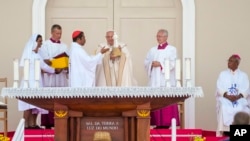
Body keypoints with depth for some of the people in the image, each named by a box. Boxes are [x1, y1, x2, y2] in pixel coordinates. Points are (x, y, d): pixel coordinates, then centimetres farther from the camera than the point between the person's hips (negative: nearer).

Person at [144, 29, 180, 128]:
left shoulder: (172, 49, 5)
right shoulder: (152, 50, 19)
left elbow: (172, 63, -7)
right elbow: (146, 62, 13)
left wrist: (160, 64, -14)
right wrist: (152, 64, -7)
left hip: (166, 81, -4)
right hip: (155, 81, 5)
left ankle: (167, 123, -8)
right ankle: (158, 124, 0)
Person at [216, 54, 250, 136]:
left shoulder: (243, 75, 13)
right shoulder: (223, 74, 14)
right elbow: (219, 88, 3)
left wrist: (238, 97, -18)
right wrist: (228, 96, -16)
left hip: (239, 100, 0)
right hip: (225, 99, 0)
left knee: (241, 109, -33)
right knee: (224, 109, -33)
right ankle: (223, 133, -32)